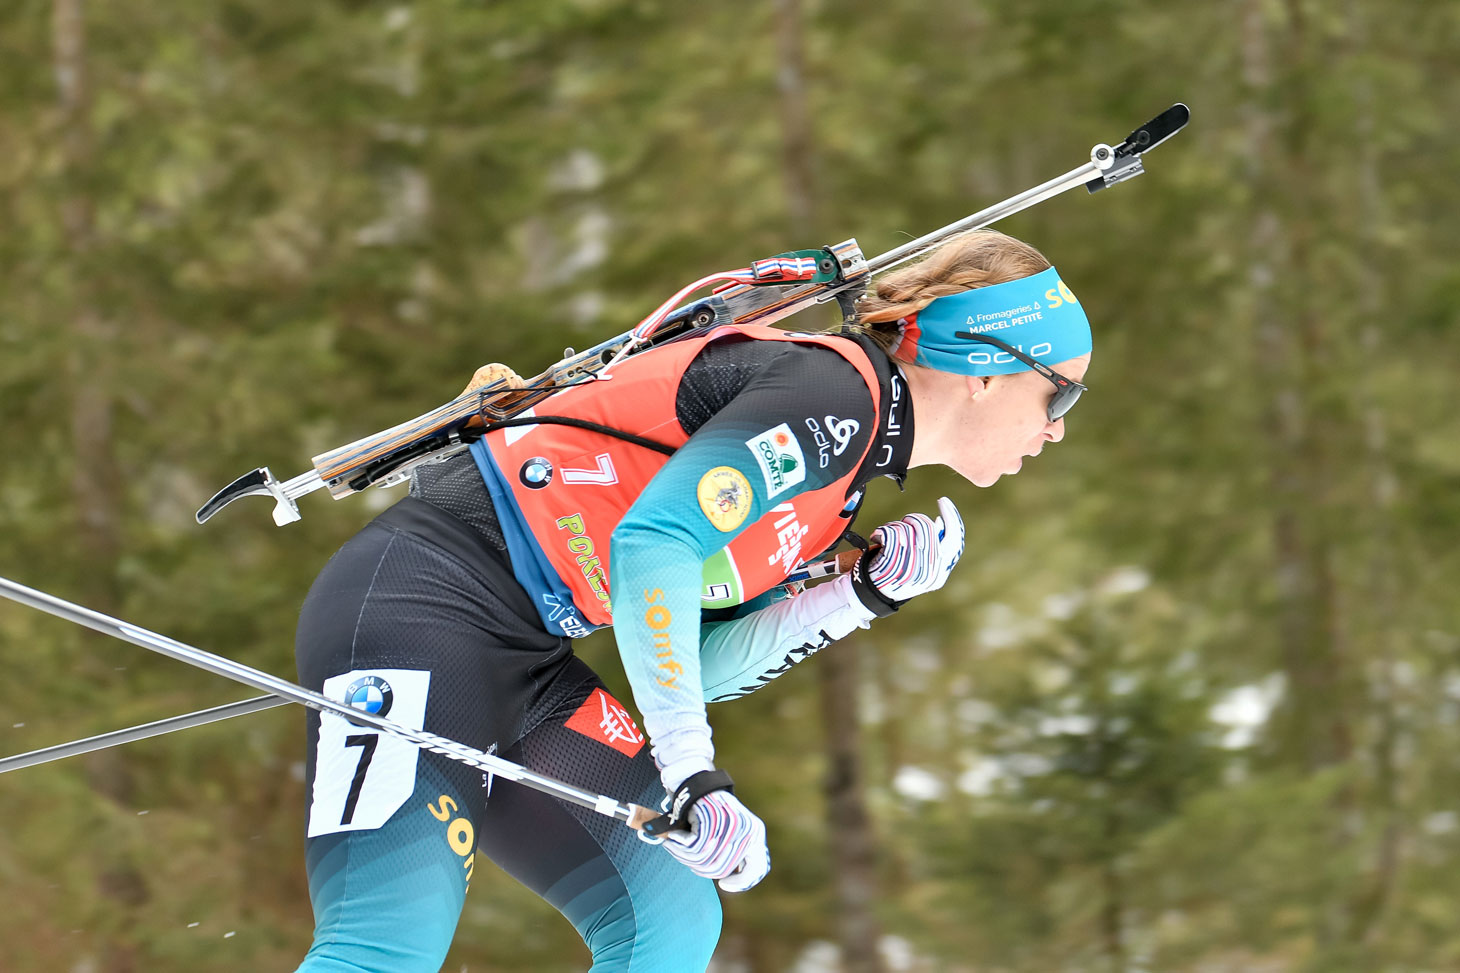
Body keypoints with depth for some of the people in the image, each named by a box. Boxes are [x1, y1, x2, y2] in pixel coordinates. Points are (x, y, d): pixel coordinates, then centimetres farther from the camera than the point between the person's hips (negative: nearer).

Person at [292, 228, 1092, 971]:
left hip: (523, 661, 10)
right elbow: (652, 542, -25)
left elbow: (698, 666, 11)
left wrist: (870, 590, 4)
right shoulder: (833, 394, -13)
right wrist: (690, 772, -24)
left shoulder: (846, 455, 17)